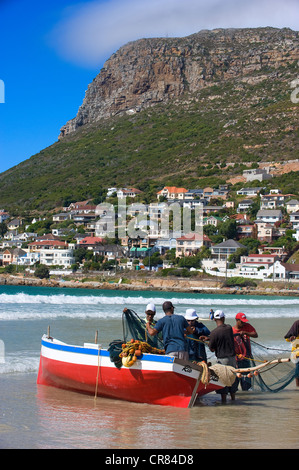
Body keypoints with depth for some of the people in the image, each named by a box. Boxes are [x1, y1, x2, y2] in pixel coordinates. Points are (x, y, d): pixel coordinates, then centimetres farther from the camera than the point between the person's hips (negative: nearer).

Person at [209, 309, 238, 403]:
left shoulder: (214, 332, -16)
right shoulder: (229, 328, 0)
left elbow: (212, 349, -9)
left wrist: (208, 343, 11)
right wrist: (208, 338, 19)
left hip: (222, 359, -5)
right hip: (232, 357, 5)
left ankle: (224, 400, 3)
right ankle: (233, 398, 26)